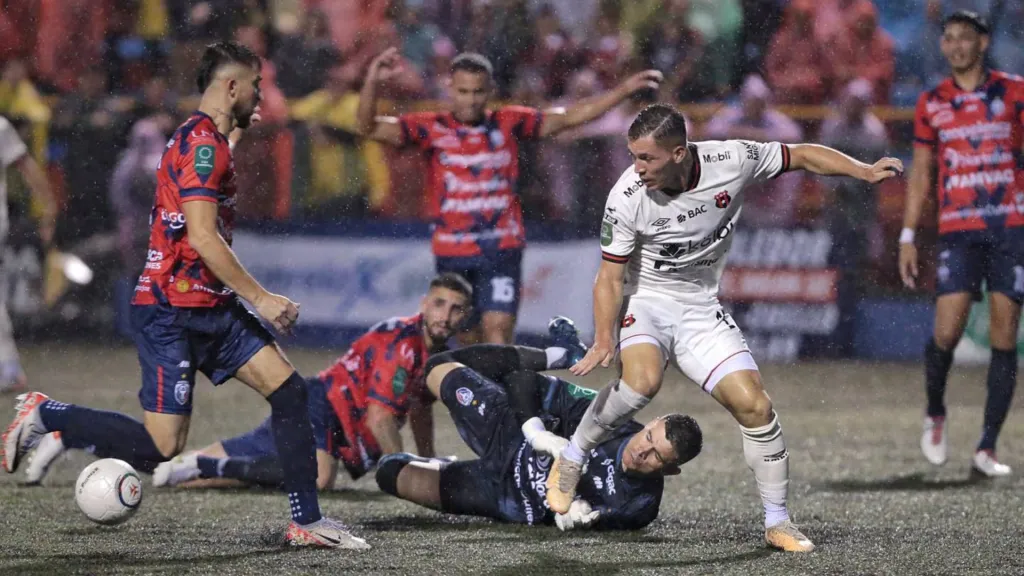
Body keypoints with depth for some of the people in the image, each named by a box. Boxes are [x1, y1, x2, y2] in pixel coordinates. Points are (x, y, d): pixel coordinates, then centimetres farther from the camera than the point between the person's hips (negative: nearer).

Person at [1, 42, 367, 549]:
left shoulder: (208, 140, 16)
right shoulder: (202, 142, -16)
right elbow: (203, 236, -23)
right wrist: (261, 298, -20)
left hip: (210, 308, 10)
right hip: (172, 311, -10)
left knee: (289, 390, 0)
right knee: (161, 446, -11)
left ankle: (307, 521, 2)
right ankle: (44, 415, 6)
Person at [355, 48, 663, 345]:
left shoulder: (509, 123, 4)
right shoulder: (432, 128, -1)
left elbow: (570, 117, 9)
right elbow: (368, 128, -7)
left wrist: (625, 89, 4)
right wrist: (372, 82, -23)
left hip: (501, 250, -1)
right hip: (452, 253, 1)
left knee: (497, 333, -13)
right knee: (470, 339, 9)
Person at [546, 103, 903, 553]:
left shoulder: (731, 161, -16)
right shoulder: (626, 198, -21)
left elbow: (802, 156, -1)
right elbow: (610, 278, -14)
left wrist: (865, 172, -11)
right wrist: (604, 340, -26)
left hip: (700, 309, 3)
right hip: (643, 301, -3)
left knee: (754, 405, -8)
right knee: (642, 381, -33)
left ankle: (777, 523, 6)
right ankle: (571, 460, -10)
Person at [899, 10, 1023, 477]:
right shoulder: (931, 104, 9)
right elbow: (920, 172, 13)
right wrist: (908, 236, 7)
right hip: (958, 231, 0)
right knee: (947, 333, -12)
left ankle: (986, 450, 2)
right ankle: (935, 413, 18)